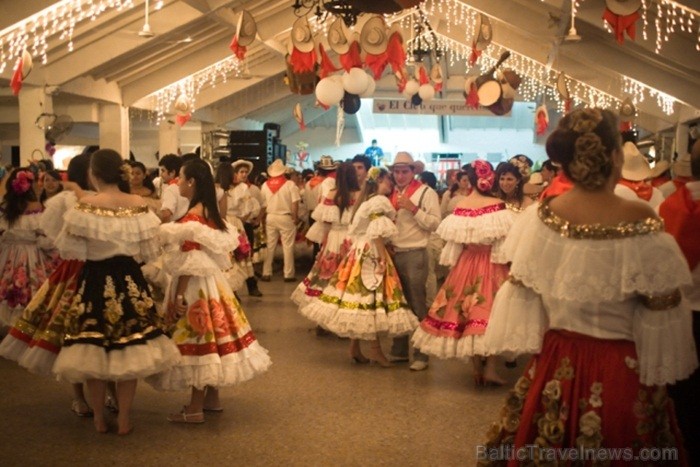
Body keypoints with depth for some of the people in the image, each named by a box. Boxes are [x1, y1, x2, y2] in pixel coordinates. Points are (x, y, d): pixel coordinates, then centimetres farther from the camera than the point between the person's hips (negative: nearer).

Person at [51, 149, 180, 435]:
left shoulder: (85, 206, -13)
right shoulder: (138, 205, -5)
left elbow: (70, 251, -9)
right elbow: (149, 252, 0)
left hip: (94, 280, -2)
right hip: (130, 280, 2)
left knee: (93, 348, 10)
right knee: (129, 351, 11)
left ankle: (99, 419, 20)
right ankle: (124, 419, 17)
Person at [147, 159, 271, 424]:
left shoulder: (192, 218, -18)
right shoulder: (210, 213, 9)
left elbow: (189, 263, -21)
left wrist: (178, 296, -18)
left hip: (196, 286, -9)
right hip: (210, 283, 9)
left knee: (197, 341, -4)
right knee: (210, 338, 14)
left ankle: (195, 409, 3)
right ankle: (212, 398, 24)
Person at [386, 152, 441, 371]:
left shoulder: (426, 193, -5)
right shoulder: (392, 194, 13)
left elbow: (435, 224, -13)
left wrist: (413, 208, -19)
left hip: (415, 255, -6)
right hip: (393, 254, 6)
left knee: (417, 305, -2)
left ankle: (421, 355, 4)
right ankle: (399, 351, 24)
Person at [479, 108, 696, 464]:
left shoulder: (541, 217, -10)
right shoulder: (640, 222, -19)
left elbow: (520, 290, 0)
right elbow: (662, 312, -12)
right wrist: (664, 368, 3)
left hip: (556, 364, 4)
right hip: (622, 370, -3)